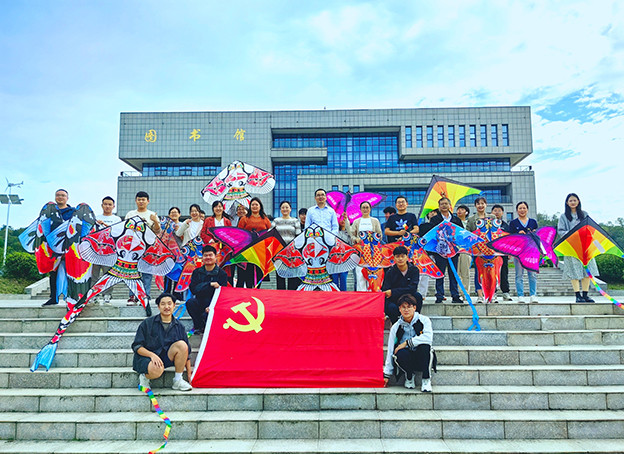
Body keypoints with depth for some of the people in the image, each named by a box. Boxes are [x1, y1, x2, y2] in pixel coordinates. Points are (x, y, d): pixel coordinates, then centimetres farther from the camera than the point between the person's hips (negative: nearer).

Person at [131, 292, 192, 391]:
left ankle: (178, 380, -11)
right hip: (146, 357, -4)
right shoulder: (147, 323, -3)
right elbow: (136, 346, -5)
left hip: (166, 358, 4)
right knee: (157, 370, -38)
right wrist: (152, 355, -23)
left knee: (182, 345, -24)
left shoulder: (179, 327, 5)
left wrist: (189, 374, 2)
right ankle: (144, 376, 0)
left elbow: (186, 352, 8)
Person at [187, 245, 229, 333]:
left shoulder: (222, 274, -3)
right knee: (190, 303, -27)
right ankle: (198, 326, -5)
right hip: (200, 302, 3)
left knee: (206, 315, -30)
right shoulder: (197, 272, 5)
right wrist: (210, 284, -23)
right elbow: (193, 289, -10)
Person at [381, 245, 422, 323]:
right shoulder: (390, 272, -8)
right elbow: (385, 292, -14)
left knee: (417, 295, -29)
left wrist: (393, 292, -25)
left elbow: (412, 288, -20)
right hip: (393, 301, -1)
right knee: (391, 308, -34)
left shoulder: (414, 270, -7)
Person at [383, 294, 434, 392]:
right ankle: (409, 376, 0)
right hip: (407, 360, 1)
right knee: (401, 353, -33)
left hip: (422, 359, -1)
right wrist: (387, 374, 1)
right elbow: (390, 351, 2)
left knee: (425, 346, -33)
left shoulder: (424, 320, -4)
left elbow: (428, 338, -23)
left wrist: (407, 343, -21)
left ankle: (426, 380, -13)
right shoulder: (396, 327, 1)